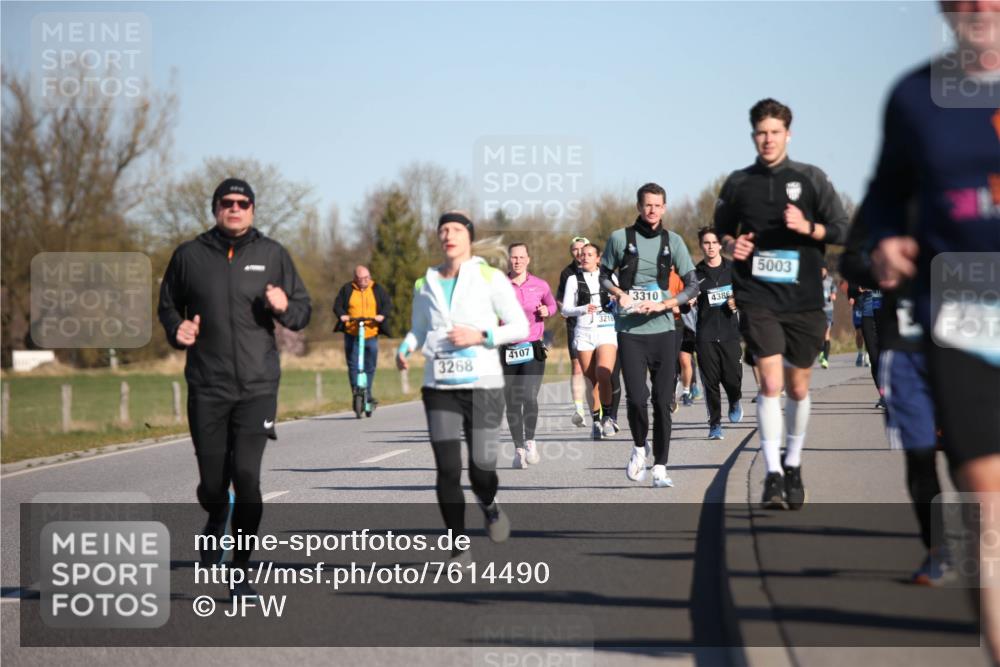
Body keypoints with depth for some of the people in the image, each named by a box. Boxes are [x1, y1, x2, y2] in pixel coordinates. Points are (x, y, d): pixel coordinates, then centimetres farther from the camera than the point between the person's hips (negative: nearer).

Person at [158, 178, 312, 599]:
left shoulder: (272, 255, 6)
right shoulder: (189, 256, 5)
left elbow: (303, 310, 11)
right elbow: (167, 306, 17)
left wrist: (285, 308, -11)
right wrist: (177, 330, -4)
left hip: (258, 386, -1)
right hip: (207, 389, 1)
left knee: (246, 476, -13)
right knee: (212, 483, 3)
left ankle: (242, 569, 1)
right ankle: (217, 519, 41)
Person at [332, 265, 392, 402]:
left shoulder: (377, 289, 7)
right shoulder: (347, 289, 5)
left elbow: (388, 304, 4)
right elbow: (337, 305, 6)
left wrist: (382, 315, -16)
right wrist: (342, 315, -15)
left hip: (371, 335, 1)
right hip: (352, 335, -1)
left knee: (370, 366, 5)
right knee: (353, 366, -5)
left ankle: (367, 394, 17)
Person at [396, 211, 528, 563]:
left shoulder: (490, 278, 0)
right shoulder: (425, 284, 10)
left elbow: (520, 327, 0)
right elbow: (417, 330, 23)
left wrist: (480, 336, -14)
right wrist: (404, 349, 2)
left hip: (483, 386, -2)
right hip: (439, 388, 2)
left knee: (481, 471, -4)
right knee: (448, 470, -9)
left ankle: (489, 506, 33)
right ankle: (458, 547, 4)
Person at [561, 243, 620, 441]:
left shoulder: (609, 277, 10)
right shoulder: (574, 279, 8)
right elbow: (565, 309, 2)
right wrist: (583, 309, -15)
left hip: (607, 330, -1)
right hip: (584, 332, 1)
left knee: (603, 374, -21)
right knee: (592, 380, 3)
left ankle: (606, 416, -8)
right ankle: (596, 421, 14)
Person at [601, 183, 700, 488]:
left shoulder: (673, 241, 4)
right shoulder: (620, 238, 1)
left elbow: (692, 285, 3)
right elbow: (603, 275, 13)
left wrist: (663, 304, -11)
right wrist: (619, 293, -7)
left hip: (663, 329, 1)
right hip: (629, 331, -1)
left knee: (663, 401, 0)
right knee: (636, 396, -13)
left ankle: (660, 467, 9)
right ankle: (639, 447, 16)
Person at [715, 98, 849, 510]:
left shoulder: (811, 179, 2)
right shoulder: (738, 183, 5)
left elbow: (842, 229, 2)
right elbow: (721, 229, 19)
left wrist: (808, 227, -16)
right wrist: (730, 245, -3)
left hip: (803, 299, 1)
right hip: (757, 298, -1)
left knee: (798, 388, 10)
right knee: (770, 383, -14)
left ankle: (793, 466, 29)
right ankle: (772, 473, -12)